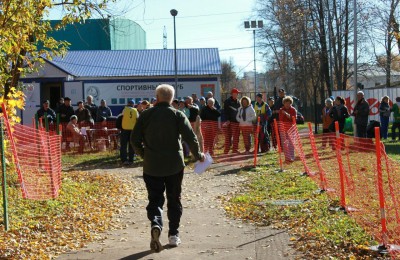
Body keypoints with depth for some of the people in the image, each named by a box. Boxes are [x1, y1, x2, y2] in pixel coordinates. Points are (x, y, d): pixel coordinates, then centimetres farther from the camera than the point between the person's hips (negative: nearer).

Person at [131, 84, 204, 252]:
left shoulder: (146, 115, -2)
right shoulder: (178, 115, -4)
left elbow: (134, 140, -1)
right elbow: (191, 138, -11)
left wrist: (144, 154, 16)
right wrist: (198, 155, 5)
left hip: (151, 166, 0)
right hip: (174, 165, 0)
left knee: (155, 199, 4)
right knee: (174, 199, 14)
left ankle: (156, 225, -23)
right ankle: (173, 234, 19)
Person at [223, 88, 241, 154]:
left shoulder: (238, 102, 14)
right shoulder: (227, 101, -2)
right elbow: (225, 111, -7)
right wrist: (227, 120, -16)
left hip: (236, 121, 5)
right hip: (229, 121, -5)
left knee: (236, 136, 5)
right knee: (228, 136, -3)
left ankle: (235, 149, 9)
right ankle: (226, 150, -1)